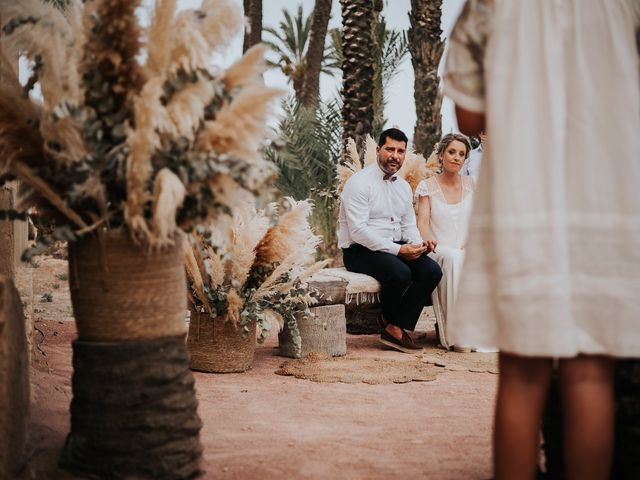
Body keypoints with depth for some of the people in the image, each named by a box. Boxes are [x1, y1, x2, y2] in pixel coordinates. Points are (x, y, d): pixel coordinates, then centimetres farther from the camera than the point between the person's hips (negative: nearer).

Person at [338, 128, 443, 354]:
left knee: (432, 271, -18)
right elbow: (358, 231, -19)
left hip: (396, 248, 8)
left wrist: (419, 244, -6)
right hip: (360, 250, -7)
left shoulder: (404, 187, 15)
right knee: (400, 273, -33)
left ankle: (397, 329, -14)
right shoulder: (360, 182, -10)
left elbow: (409, 225, 19)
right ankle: (391, 322, -3)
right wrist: (398, 250, -22)